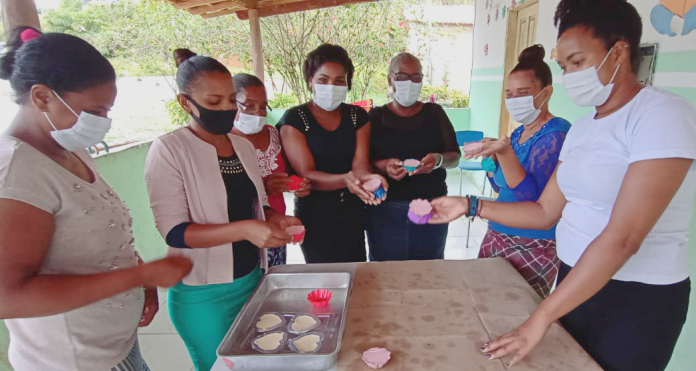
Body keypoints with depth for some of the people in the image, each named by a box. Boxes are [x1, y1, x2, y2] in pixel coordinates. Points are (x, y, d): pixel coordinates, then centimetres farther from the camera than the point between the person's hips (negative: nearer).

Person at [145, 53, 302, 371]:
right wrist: (244, 229, -31)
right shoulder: (168, 150, -14)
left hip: (252, 278, 6)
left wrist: (276, 221, -10)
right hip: (203, 294, -5)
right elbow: (174, 232, -18)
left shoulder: (243, 145, 3)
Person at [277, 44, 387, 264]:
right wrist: (346, 180, -37)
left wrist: (367, 177, -33)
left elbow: (360, 164, -9)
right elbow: (306, 175, -18)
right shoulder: (294, 120, -10)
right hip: (315, 217, -3)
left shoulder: (358, 116, 1)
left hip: (353, 213, 4)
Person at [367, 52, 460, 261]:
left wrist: (439, 160, -18)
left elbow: (455, 157, 4)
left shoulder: (435, 113, 6)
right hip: (385, 210, -1)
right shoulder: (375, 117, 1)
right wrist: (383, 165, -24)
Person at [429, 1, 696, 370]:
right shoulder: (582, 129, 6)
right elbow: (545, 212, 7)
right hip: (575, 284, 7)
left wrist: (541, 317, -26)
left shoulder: (664, 115, -18)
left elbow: (622, 239, -26)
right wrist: (471, 206, -3)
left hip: (638, 300, -7)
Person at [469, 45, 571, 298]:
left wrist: (505, 152, -32)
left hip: (532, 248, -8)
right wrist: (491, 156, -1)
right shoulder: (518, 133, 9)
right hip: (497, 236, 8)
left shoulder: (555, 135, -15)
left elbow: (533, 198, -23)